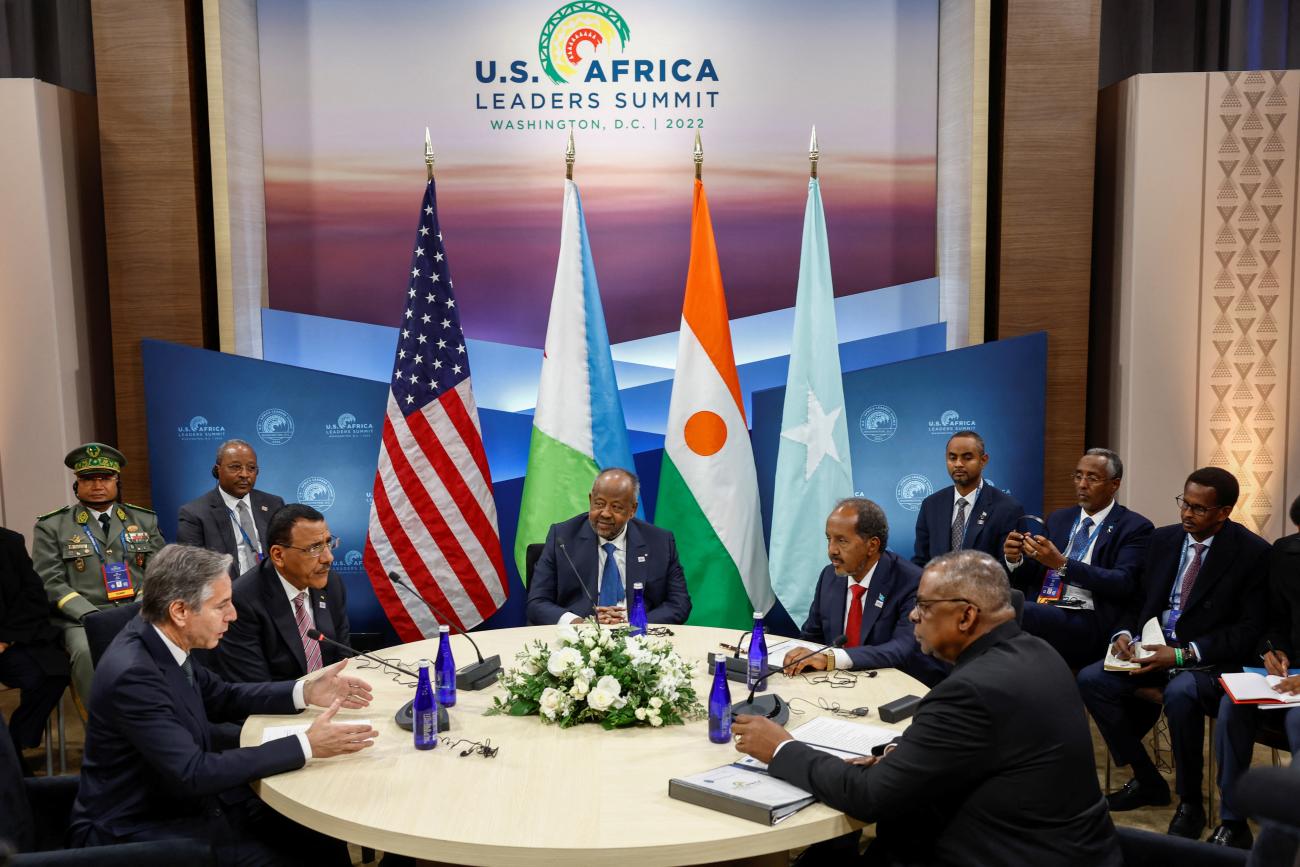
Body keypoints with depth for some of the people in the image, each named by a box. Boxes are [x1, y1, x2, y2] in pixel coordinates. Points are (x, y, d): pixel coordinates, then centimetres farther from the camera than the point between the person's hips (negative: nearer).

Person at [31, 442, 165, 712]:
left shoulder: (144, 520, 17)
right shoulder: (51, 527, 9)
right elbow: (51, 583, 1)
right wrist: (92, 616, -13)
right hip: (82, 619, -1)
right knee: (89, 653, -35)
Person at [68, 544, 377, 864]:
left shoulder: (160, 643, -2)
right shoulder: (132, 673, -27)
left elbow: (221, 698, 14)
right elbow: (192, 773, -29)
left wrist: (305, 692, 1)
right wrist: (306, 746, -27)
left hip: (188, 801, 7)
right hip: (137, 830, -7)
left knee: (323, 841, -5)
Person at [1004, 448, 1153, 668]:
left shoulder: (1135, 527, 5)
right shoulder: (1058, 519, 21)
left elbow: (1123, 583, -11)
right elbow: (1029, 577, 19)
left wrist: (1062, 564, -20)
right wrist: (1015, 559, -5)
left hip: (1087, 624, -4)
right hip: (1040, 612, 4)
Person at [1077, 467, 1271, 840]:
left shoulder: (1252, 553, -8)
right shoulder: (1163, 539, 8)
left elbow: (1250, 629, -12)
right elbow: (1139, 600, 14)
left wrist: (1184, 655, -21)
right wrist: (1125, 634, -9)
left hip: (1208, 662, -6)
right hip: (1153, 649, 6)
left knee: (1179, 694, -37)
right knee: (1091, 679, -17)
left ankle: (1190, 803, -13)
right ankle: (1147, 781, 2)